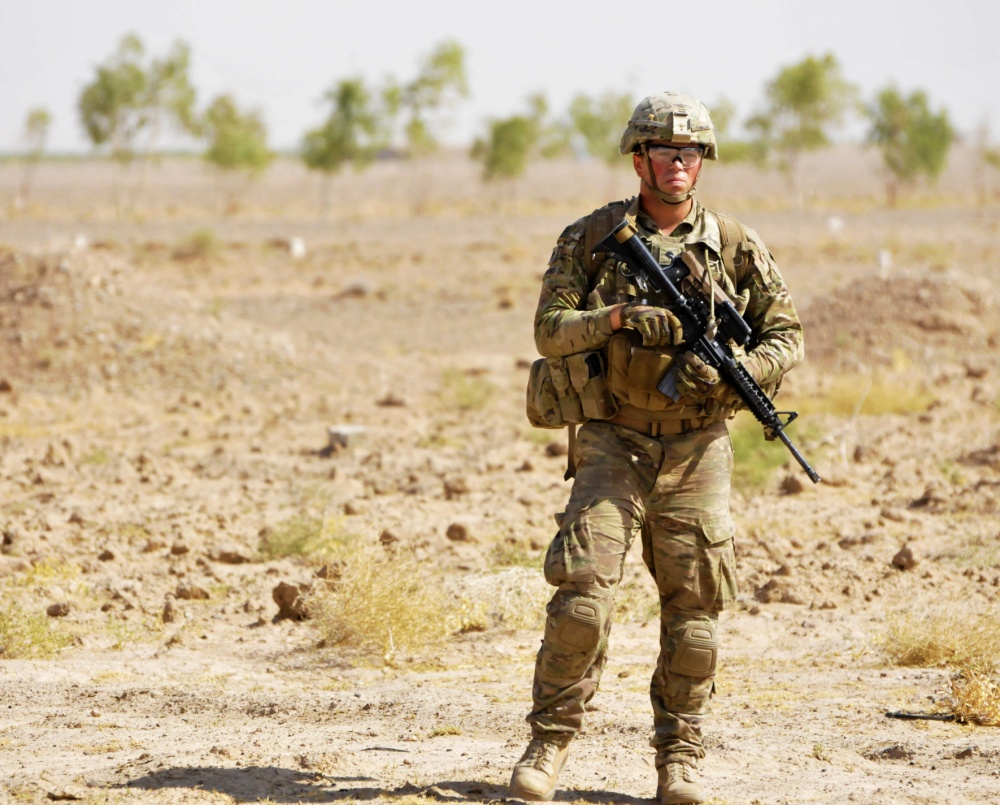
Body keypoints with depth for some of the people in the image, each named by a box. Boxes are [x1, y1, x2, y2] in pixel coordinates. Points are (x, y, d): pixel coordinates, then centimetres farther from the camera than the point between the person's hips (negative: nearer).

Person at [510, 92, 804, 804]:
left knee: (696, 606, 2)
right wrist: (617, 317, -22)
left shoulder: (737, 248, 4)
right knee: (583, 589, -13)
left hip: (698, 451, 2)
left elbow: (787, 337, 7)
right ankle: (550, 741, -1)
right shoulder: (591, 238, 1)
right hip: (613, 444, -2)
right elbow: (549, 331, -4)